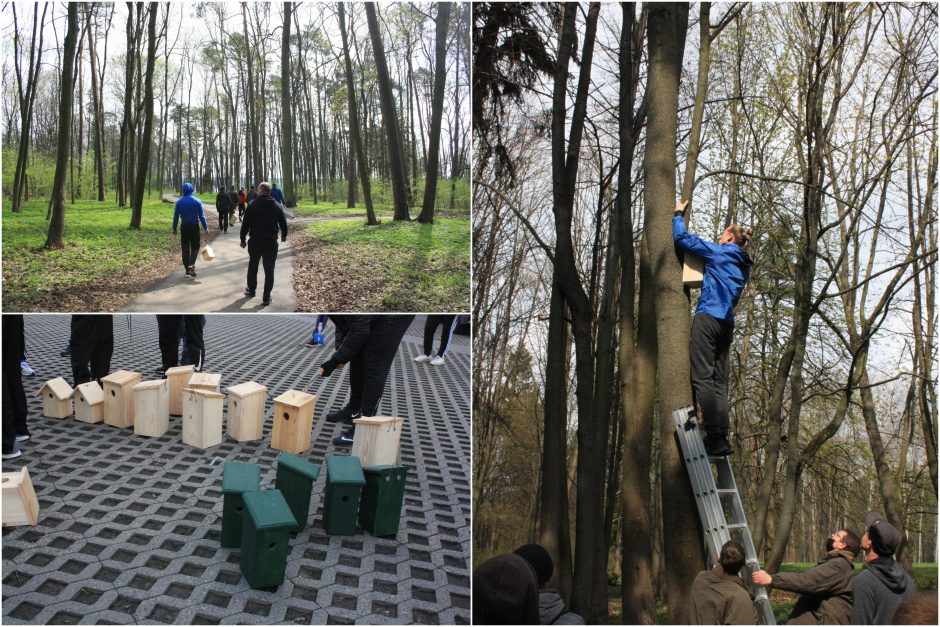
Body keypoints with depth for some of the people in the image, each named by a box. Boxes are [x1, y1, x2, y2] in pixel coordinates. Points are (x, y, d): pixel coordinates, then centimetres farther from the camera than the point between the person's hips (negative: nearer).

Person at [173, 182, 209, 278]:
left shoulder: (179, 201, -2)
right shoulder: (197, 201, -6)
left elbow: (176, 216, 1)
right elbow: (202, 216, -4)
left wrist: (174, 228, 10)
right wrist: (205, 227, 4)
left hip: (184, 227, 1)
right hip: (194, 226, -1)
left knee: (185, 248, 8)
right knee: (195, 246, 8)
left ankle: (188, 270, 9)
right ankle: (191, 264, -17)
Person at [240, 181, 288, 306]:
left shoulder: (253, 205, -6)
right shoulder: (277, 206, 0)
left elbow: (245, 224, -7)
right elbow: (283, 224, 5)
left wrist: (243, 239, 4)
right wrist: (284, 235, 24)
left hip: (255, 241, 0)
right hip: (271, 242, 0)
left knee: (253, 267, 20)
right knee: (269, 270, 3)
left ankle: (251, 291, 33)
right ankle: (266, 298, 1)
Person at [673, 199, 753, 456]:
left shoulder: (719, 252, 2)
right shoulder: (743, 265, 24)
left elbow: (682, 238, 0)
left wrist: (678, 214, 17)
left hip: (708, 317, -8)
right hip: (727, 322, 8)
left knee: (702, 377, -12)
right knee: (719, 382, 4)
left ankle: (714, 437, -21)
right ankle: (721, 440, -2)